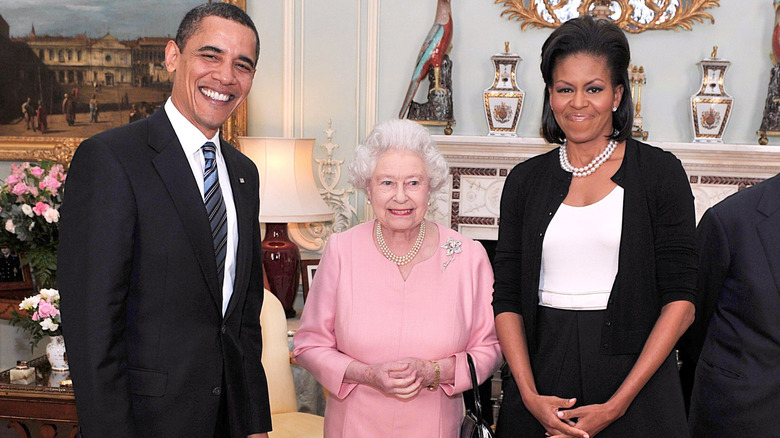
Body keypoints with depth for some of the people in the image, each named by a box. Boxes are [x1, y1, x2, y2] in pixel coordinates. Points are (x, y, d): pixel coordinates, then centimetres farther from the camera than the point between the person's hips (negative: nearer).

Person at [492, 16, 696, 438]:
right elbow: (507, 298, 2)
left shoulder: (660, 173, -3)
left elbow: (680, 300, -7)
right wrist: (530, 395, -11)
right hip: (543, 367, 2)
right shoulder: (526, 180, 5)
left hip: (634, 375, -2)